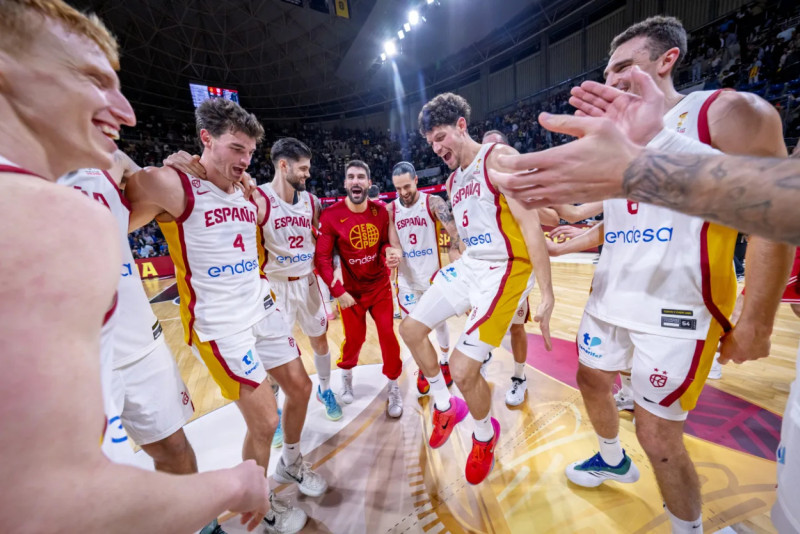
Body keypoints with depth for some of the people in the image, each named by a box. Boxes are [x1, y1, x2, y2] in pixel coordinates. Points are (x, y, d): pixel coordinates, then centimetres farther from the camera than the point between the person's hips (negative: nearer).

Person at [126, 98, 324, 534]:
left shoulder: (251, 197, 8)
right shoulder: (169, 185, -12)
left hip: (262, 309, 7)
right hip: (218, 324, -7)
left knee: (300, 387, 14)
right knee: (264, 419, -2)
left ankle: (290, 464, 42)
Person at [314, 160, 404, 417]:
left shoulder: (380, 211, -6)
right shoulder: (331, 216, -16)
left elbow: (384, 243, 6)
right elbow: (322, 258, -15)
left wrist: (389, 252, -18)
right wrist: (337, 291, -20)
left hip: (381, 286, 2)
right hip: (352, 290, -2)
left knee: (388, 336, 3)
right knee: (354, 339, 12)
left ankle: (394, 387, 26)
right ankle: (346, 376, 45)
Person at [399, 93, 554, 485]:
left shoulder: (498, 157, -9)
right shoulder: (453, 180, 15)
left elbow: (530, 223, -17)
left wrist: (547, 293, -21)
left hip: (505, 269, -9)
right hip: (469, 265, 9)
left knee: (463, 368, -14)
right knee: (411, 328, 10)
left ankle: (485, 434, 23)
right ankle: (445, 406, 30)